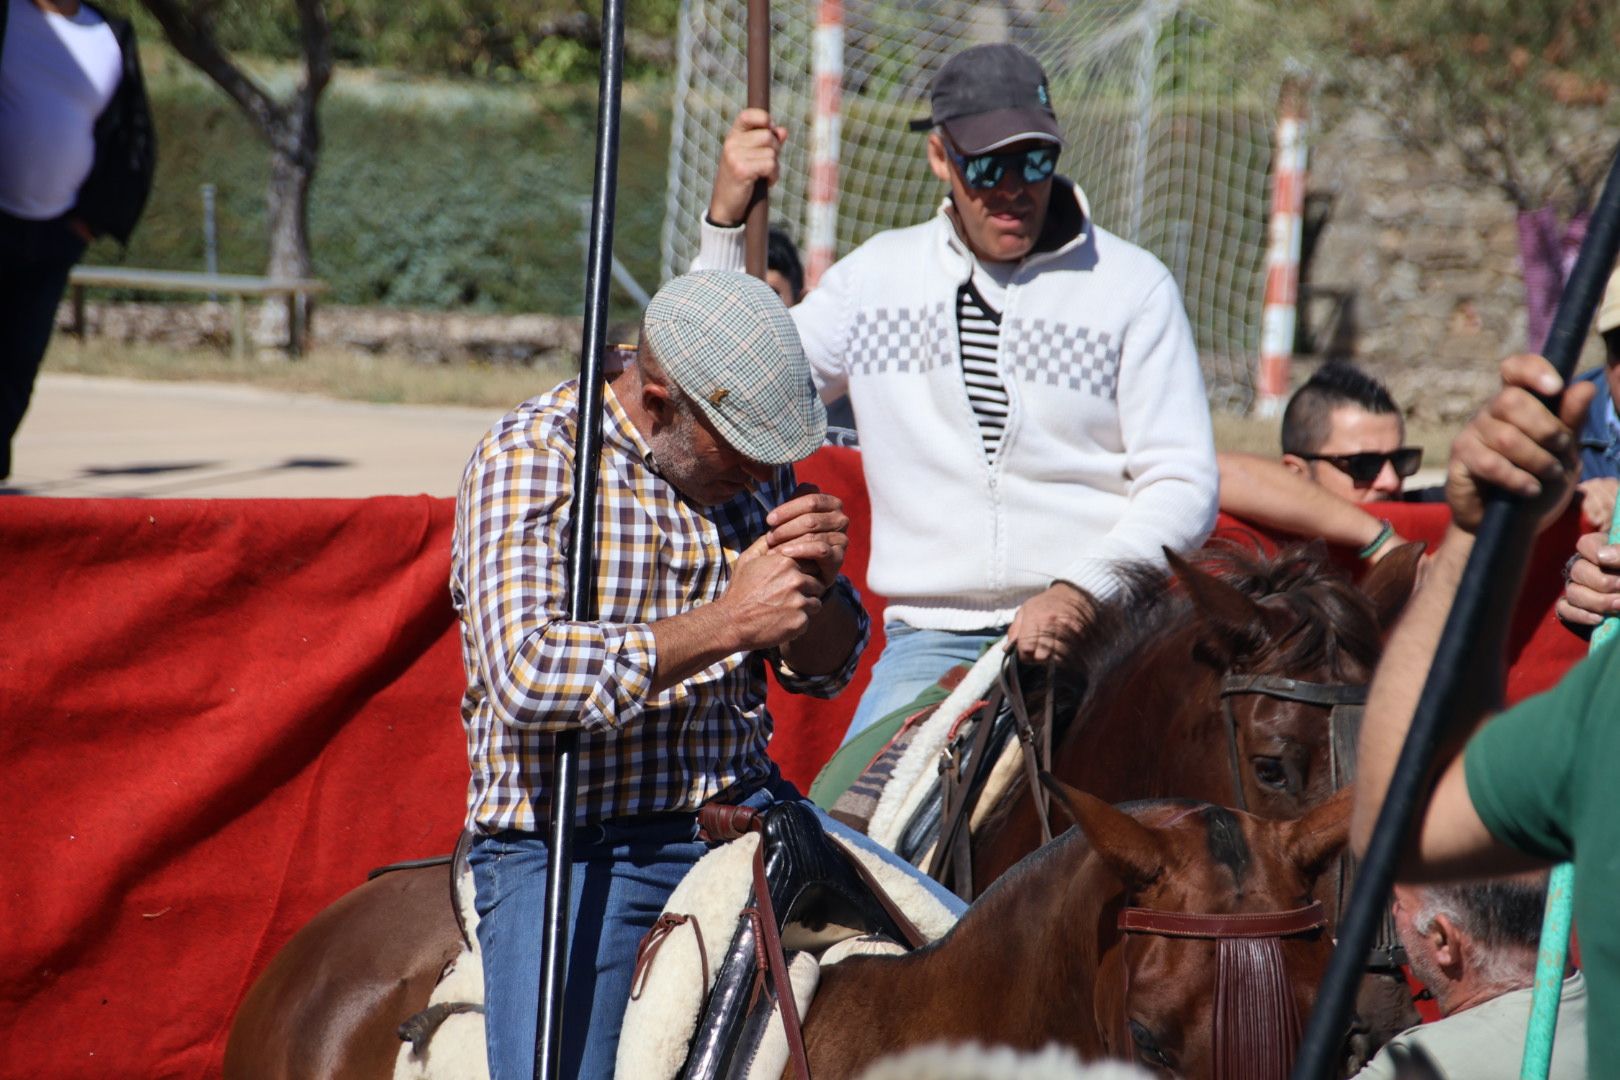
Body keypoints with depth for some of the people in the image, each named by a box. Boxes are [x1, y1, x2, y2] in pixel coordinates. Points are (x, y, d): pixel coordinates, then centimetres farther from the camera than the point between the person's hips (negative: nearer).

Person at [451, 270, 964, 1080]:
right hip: (573, 847, -5)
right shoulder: (530, 458, -11)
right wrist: (730, 623, -23)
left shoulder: (755, 468, 7)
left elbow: (824, 669, 16)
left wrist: (818, 582, -8)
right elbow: (526, 673, -25)